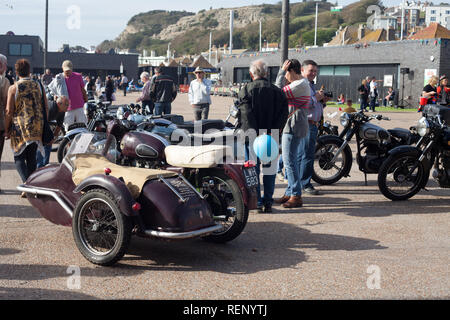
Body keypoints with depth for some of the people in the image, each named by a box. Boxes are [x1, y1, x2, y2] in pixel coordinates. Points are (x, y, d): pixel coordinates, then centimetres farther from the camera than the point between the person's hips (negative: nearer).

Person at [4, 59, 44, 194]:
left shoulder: (13, 88, -7)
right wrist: (42, 125, 15)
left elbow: (9, 111, -9)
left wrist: (7, 129, 0)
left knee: (19, 157, 5)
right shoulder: (38, 86, 4)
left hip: (20, 128, -4)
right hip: (36, 128, 4)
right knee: (32, 157, 14)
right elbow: (46, 107, 5)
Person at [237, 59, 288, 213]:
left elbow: (246, 114, -14)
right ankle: (268, 202, 14)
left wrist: (249, 132, -14)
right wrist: (274, 131, -2)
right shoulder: (277, 91, 5)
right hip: (271, 137, 3)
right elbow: (284, 113, -1)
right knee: (269, 169, 11)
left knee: (253, 169, 4)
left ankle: (256, 202, 4)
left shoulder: (246, 90, -6)